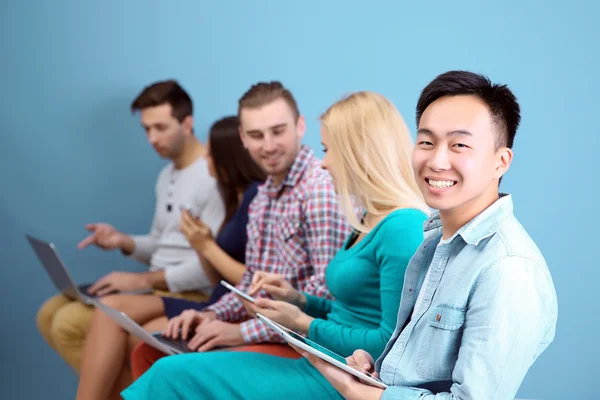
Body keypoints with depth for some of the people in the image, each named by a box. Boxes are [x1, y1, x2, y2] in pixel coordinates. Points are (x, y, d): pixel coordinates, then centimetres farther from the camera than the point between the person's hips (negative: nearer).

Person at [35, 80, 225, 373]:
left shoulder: (214, 177, -16)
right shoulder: (166, 176, 16)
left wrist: (143, 279, -19)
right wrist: (124, 242, 1)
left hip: (189, 295, -10)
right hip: (156, 286, 10)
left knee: (71, 323, -20)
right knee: (50, 315, 1)